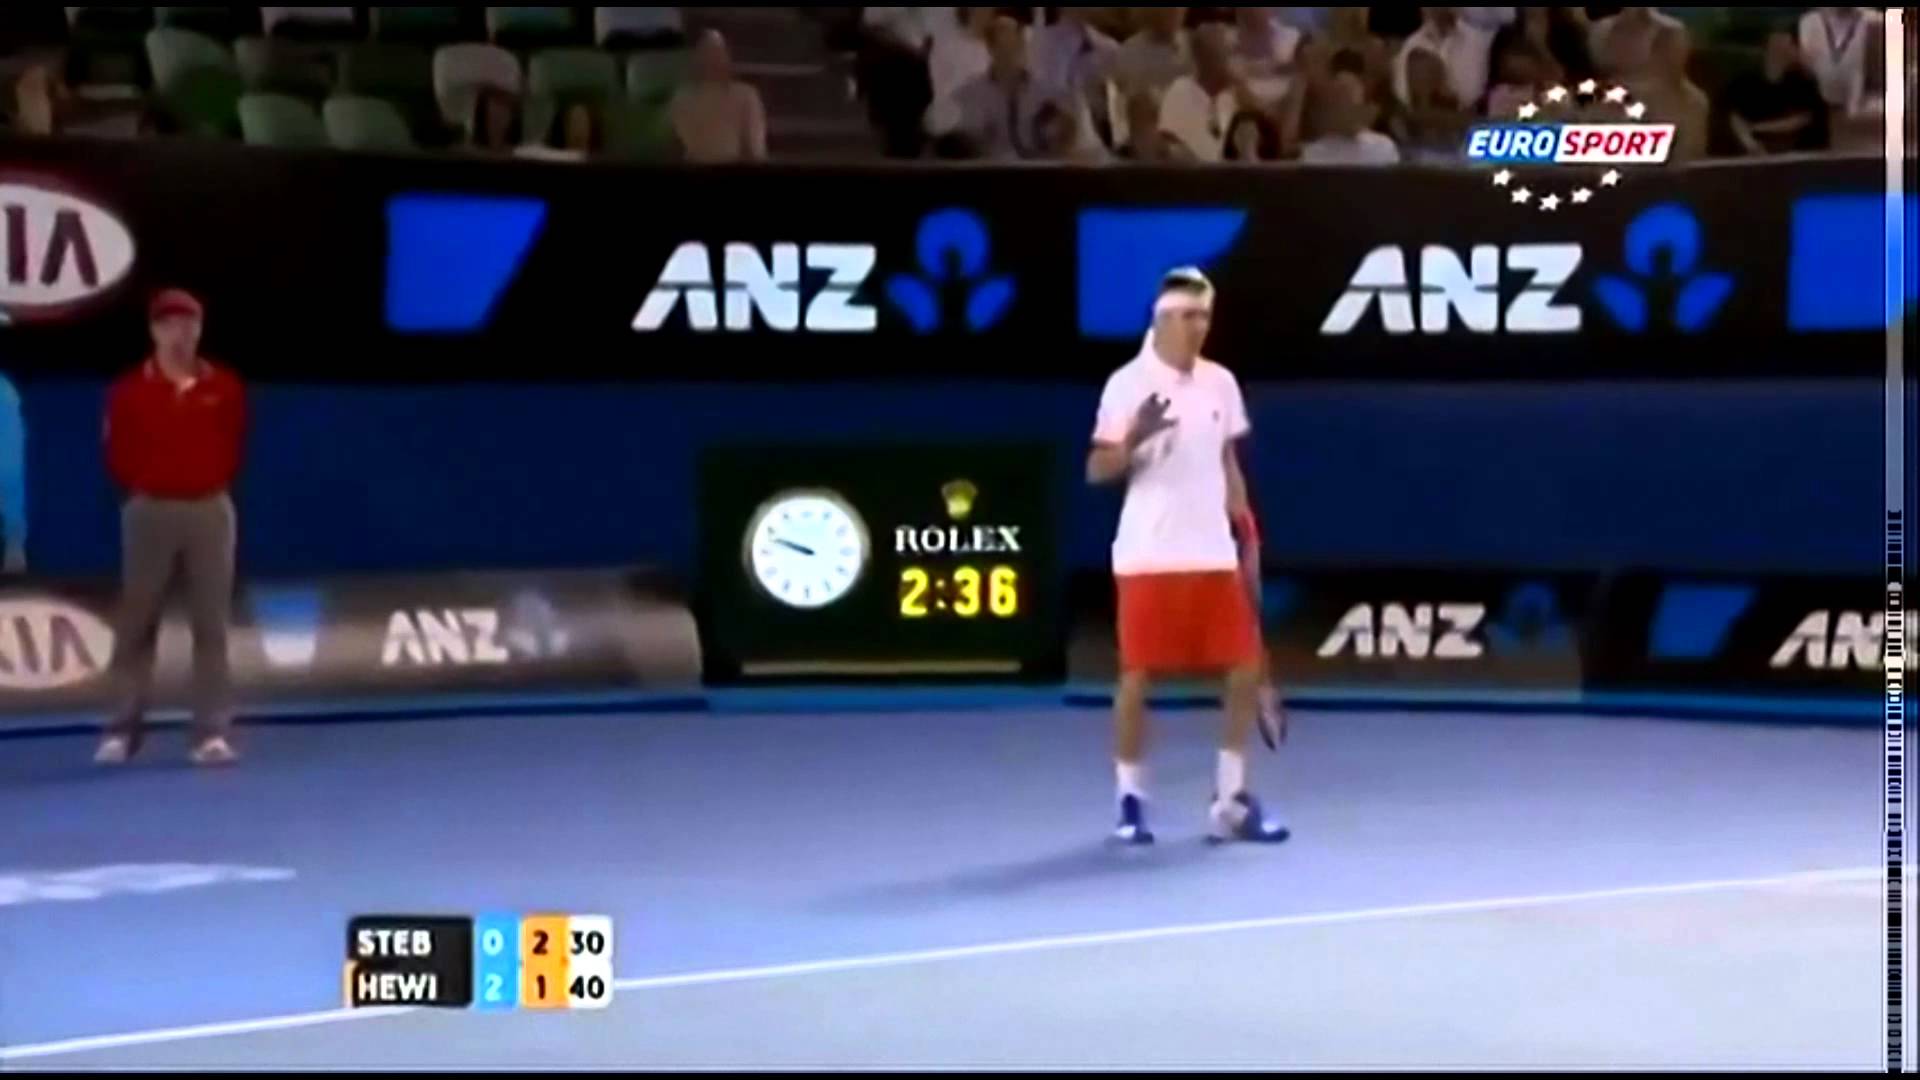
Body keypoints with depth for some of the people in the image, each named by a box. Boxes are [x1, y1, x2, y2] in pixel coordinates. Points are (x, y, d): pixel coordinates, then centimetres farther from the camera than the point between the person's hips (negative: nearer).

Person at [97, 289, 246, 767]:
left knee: (211, 623, 0)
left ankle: (211, 732, 0)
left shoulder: (225, 387, 2)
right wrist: (143, 486, 1)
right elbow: (118, 456, 4)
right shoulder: (129, 390, -2)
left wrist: (213, 482, 2)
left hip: (210, 510, 1)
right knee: (137, 622, 1)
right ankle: (123, 729, 6)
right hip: (149, 511, -1)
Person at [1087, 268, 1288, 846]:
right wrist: (1133, 440, -27)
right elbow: (1096, 470, -8)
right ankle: (1131, 800, 12)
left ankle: (1231, 801, 12)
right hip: (1149, 557, -5)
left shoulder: (1221, 383, 9)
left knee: (1245, 670, 1)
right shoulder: (1128, 384, -7)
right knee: (1137, 675, -1)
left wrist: (1247, 534, 14)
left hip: (1213, 556, 5)